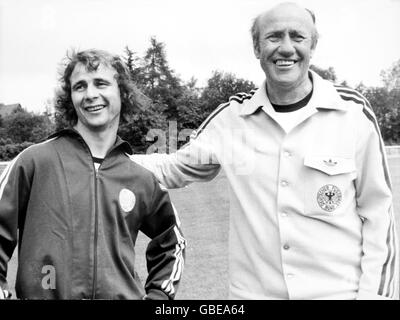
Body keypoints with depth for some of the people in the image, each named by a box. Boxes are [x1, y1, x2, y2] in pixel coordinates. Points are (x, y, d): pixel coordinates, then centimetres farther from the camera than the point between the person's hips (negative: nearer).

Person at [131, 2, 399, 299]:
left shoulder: (353, 112, -7)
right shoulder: (231, 116, -2)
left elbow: (376, 211, -2)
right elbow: (175, 169, 9)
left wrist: (373, 292, -5)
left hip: (339, 290, -1)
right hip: (253, 290, 2)